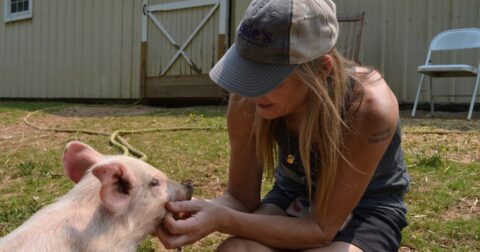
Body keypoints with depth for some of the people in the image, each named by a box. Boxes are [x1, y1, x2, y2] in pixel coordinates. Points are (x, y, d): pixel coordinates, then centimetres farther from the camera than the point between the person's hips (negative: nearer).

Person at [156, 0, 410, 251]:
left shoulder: (370, 107, -32)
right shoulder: (247, 103, -22)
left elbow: (321, 228, -26)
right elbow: (242, 196, -8)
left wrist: (222, 220, -37)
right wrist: (190, 208, -30)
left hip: (367, 210, -2)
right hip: (293, 199, 3)